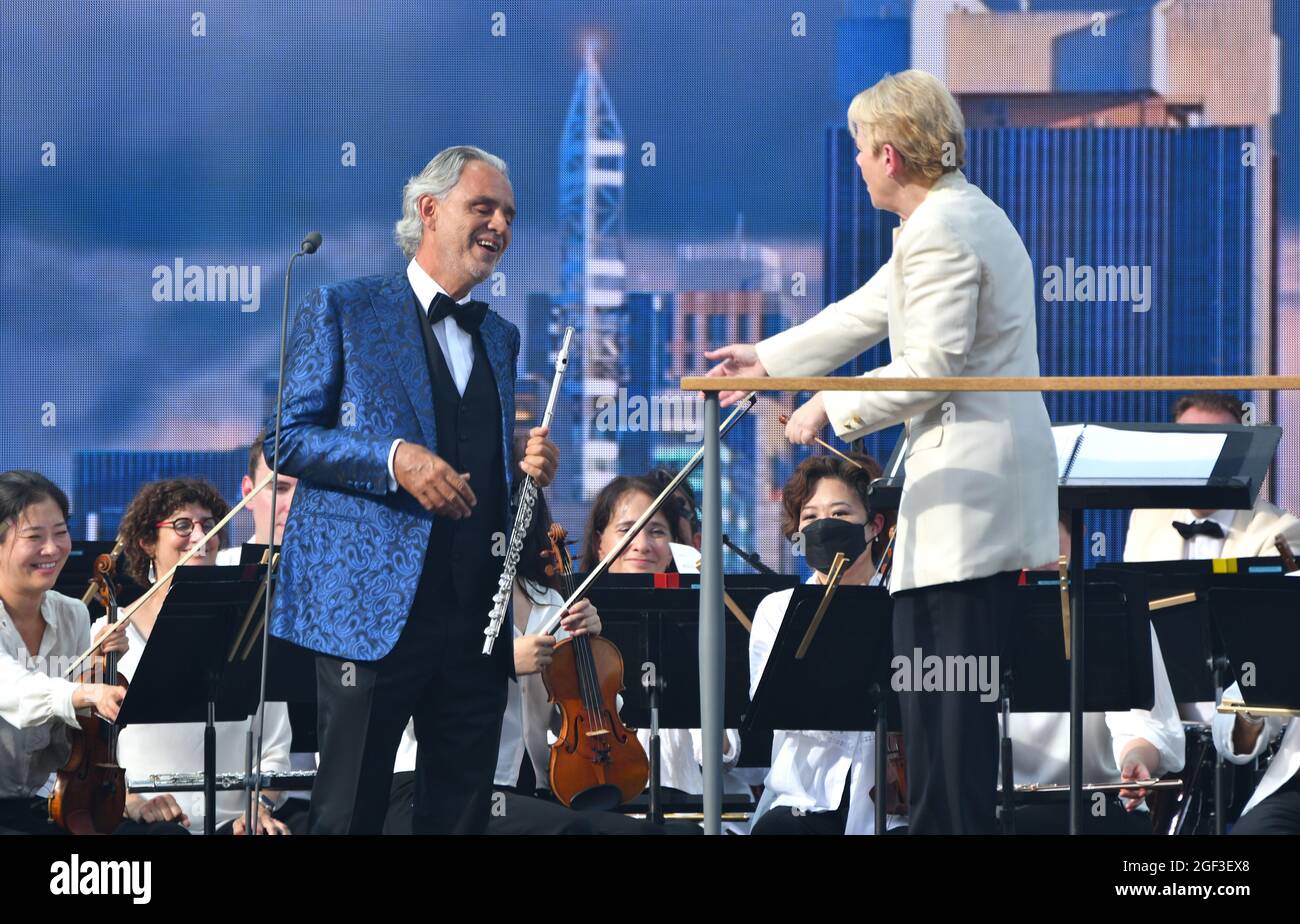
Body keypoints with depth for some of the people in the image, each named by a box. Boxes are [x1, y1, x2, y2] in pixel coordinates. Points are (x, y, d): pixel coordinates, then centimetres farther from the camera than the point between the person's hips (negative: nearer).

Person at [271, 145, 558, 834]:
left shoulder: (500, 338, 20)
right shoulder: (343, 311, 2)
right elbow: (288, 439, -4)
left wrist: (530, 469, 3)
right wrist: (393, 460, -18)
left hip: (476, 616, 6)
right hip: (372, 607, -6)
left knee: (461, 811, 5)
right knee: (351, 811, -5)